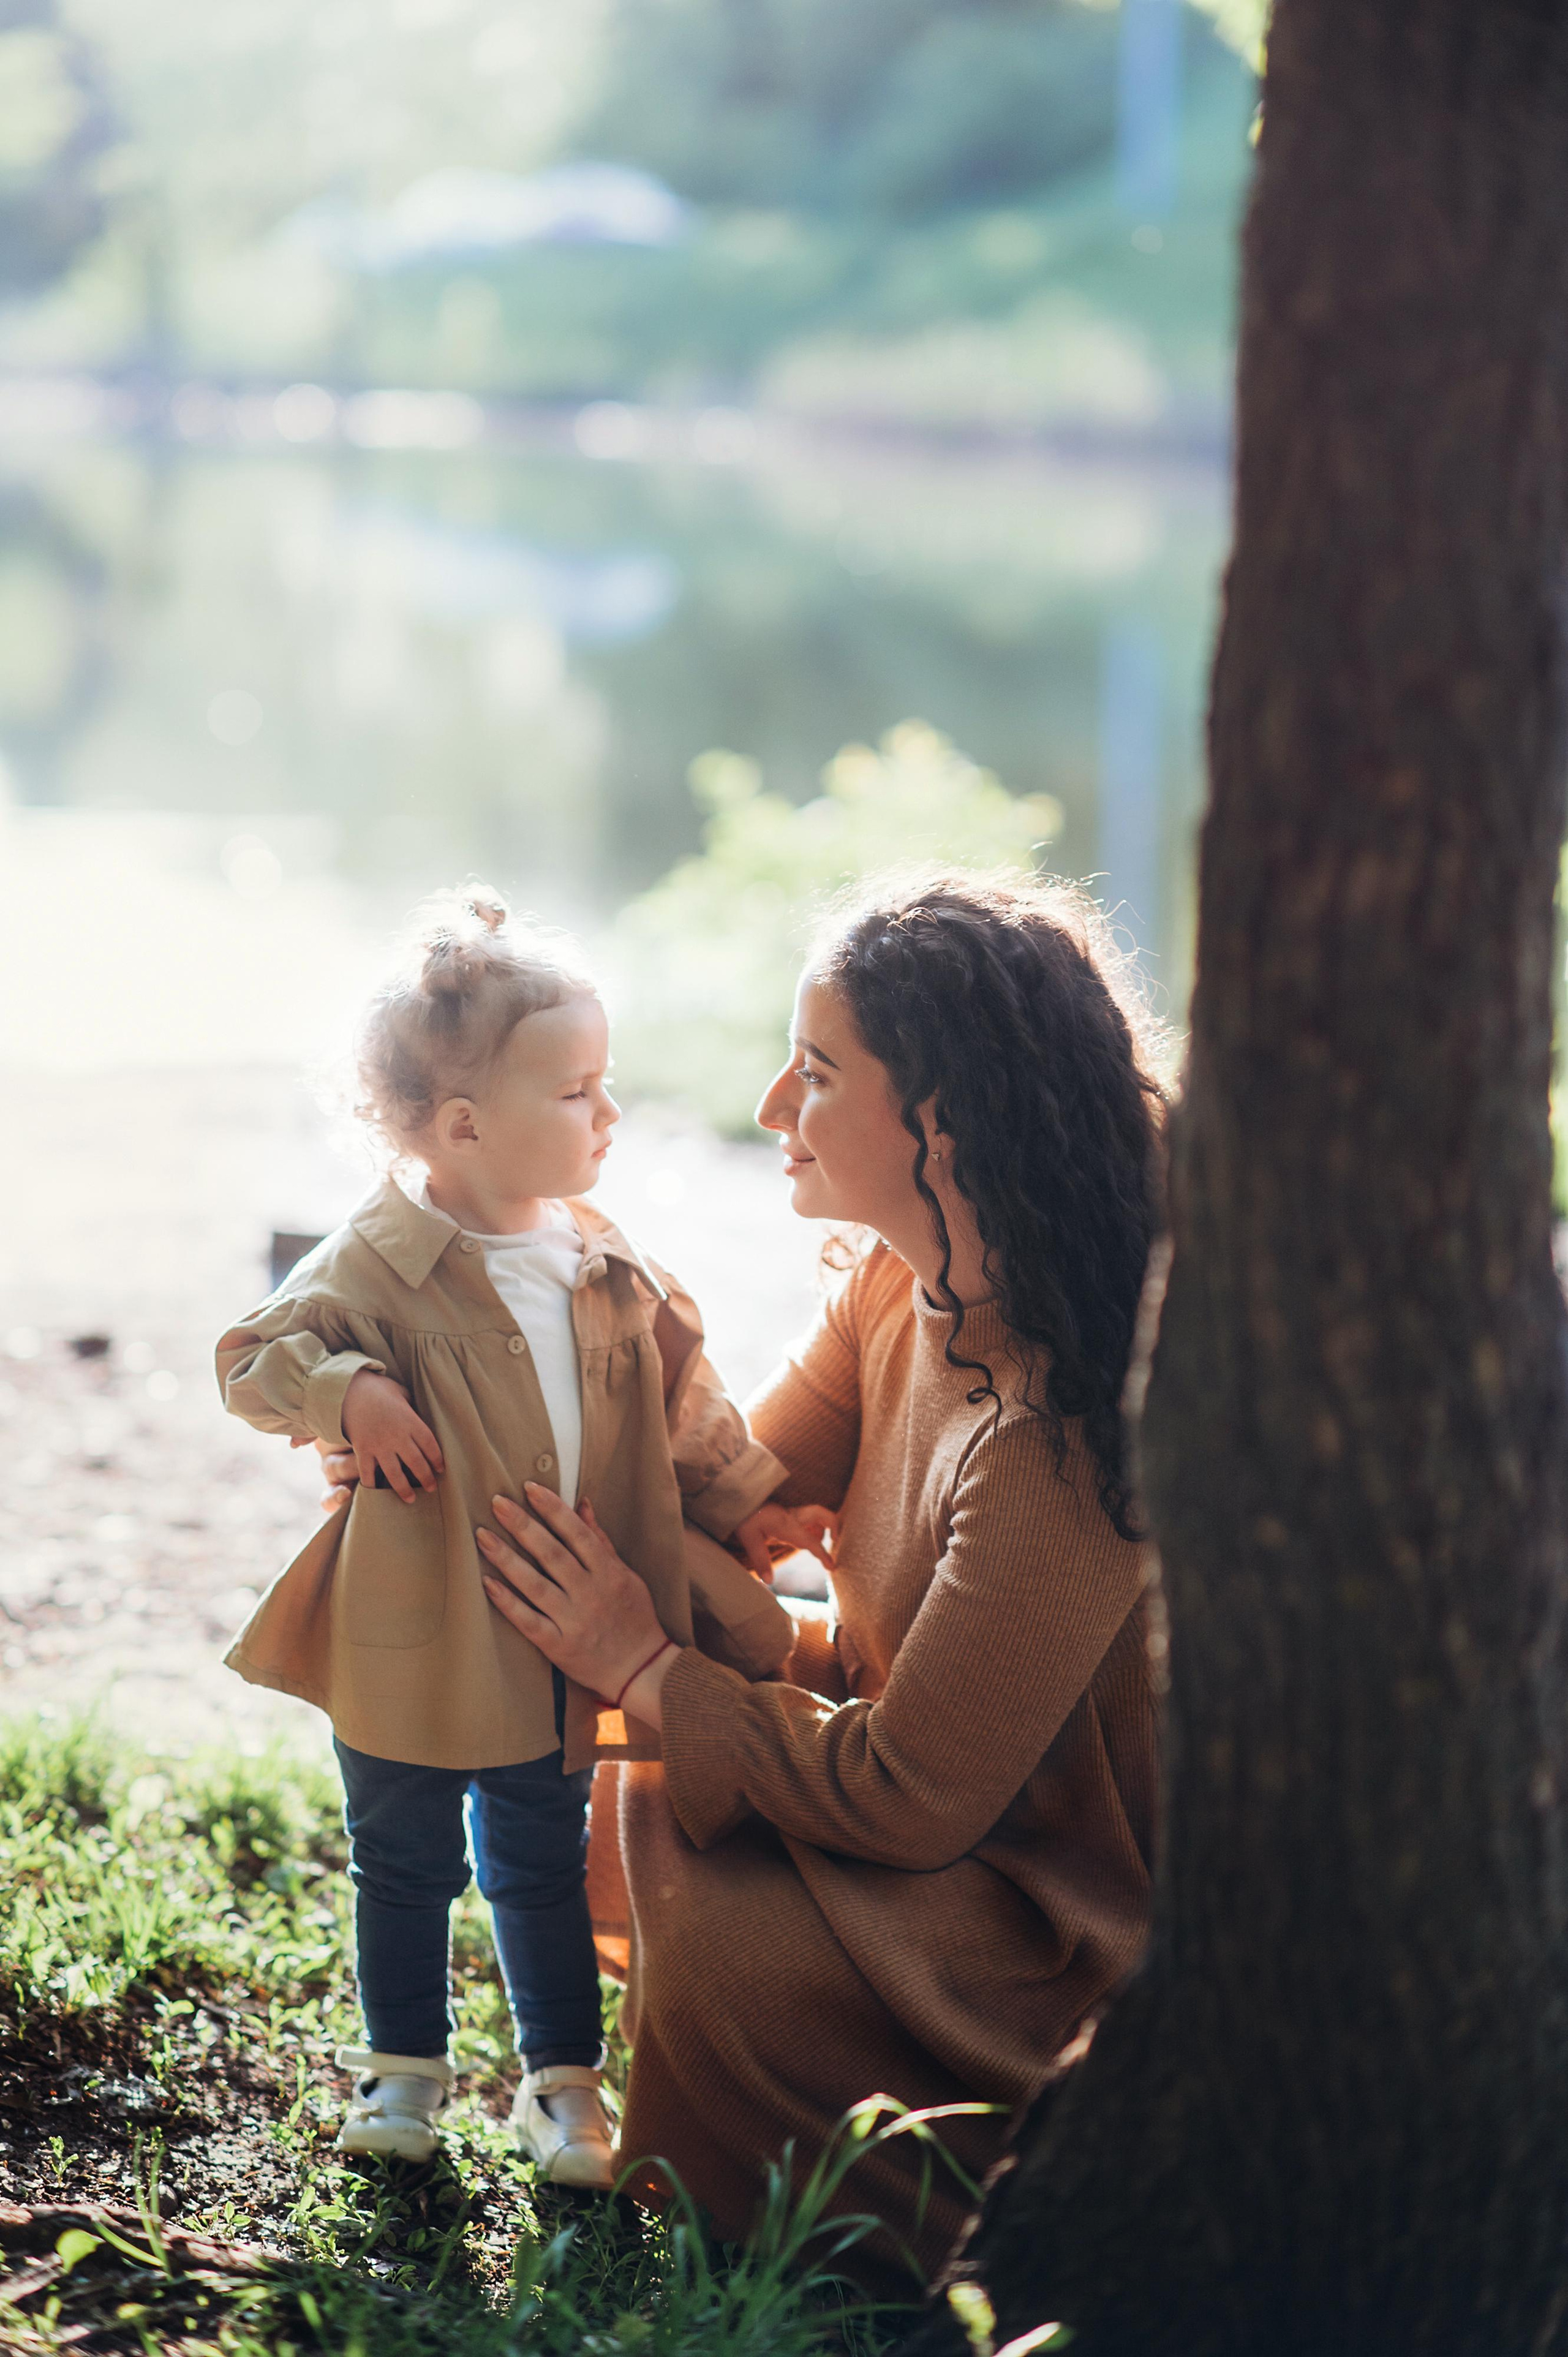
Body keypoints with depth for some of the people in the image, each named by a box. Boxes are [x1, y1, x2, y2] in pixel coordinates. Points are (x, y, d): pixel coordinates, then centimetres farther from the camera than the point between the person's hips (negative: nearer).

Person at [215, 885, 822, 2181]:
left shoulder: (606, 1267, 2)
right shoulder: (379, 1267, -16)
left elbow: (684, 1400, 13)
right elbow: (257, 1355, -13)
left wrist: (744, 1497, 14)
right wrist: (347, 1393, -29)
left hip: (562, 1636, 4)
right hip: (413, 1633, -4)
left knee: (545, 1865, 15)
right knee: (403, 1865, 13)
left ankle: (563, 2077, 28)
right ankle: (404, 2062, 32)